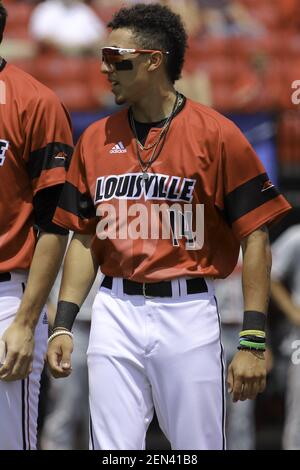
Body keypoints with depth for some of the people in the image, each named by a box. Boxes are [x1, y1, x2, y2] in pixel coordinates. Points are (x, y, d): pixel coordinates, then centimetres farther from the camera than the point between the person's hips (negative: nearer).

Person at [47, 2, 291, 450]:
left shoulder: (217, 135, -5)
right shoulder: (96, 140, 10)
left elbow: (255, 239, -6)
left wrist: (253, 341, -12)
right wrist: (63, 325, 6)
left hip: (189, 311, -4)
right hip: (115, 311, 4)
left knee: (199, 445, 0)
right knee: (113, 449, 2)